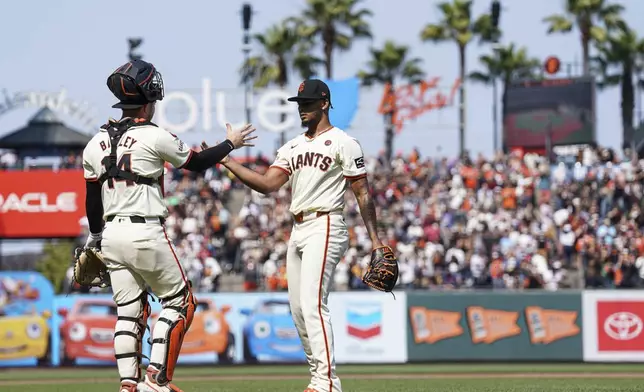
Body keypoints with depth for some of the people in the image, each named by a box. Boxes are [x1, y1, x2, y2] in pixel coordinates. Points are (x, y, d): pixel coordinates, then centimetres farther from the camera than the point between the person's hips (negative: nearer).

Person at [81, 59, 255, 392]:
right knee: (179, 302, 7)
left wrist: (95, 238, 25)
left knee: (129, 311, 11)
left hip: (112, 234, 6)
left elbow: (92, 199, 13)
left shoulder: (96, 143, 6)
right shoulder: (154, 137, -11)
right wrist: (231, 144, 18)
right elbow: (197, 162, 2)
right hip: (147, 235, -6)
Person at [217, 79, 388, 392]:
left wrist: (374, 239, -10)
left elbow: (362, 193, -4)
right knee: (298, 308, 8)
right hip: (297, 231, 8)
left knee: (313, 304, -19)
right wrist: (227, 162, -3)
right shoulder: (292, 147, 18)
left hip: (325, 228, -8)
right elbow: (267, 184, 7)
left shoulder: (343, 143, -3)